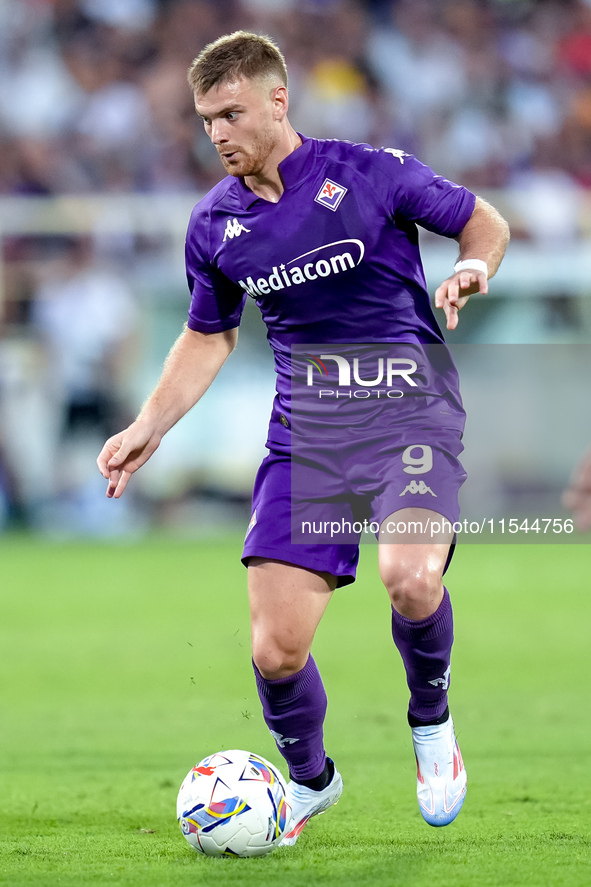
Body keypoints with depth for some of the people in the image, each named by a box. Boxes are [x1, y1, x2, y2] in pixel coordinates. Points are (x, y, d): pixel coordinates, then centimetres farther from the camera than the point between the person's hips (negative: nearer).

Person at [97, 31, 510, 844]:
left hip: (408, 413, -4)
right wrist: (148, 428, 11)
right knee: (275, 648, -7)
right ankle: (309, 778, 25)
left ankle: (431, 721, 0)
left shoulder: (369, 174, -7)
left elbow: (485, 223, 6)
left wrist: (472, 268, -16)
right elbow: (208, 337, 21)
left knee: (410, 577, -32)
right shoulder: (215, 225, 5)